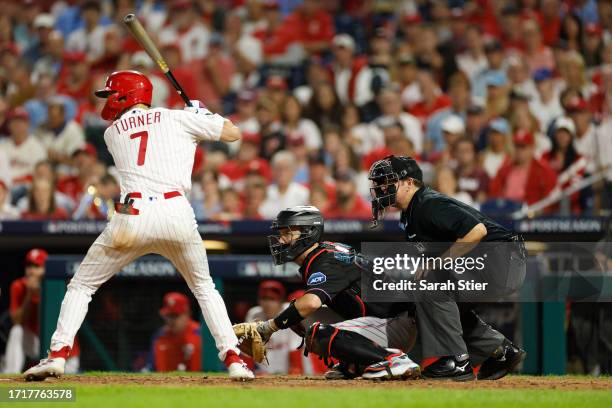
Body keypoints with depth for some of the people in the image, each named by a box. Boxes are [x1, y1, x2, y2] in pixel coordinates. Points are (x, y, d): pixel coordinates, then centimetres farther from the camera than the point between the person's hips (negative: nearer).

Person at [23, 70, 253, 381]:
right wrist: (199, 113, 36)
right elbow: (233, 133, 18)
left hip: (133, 215, -1)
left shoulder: (112, 133, 20)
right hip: (177, 213, 1)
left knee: (81, 285, 15)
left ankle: (57, 354, -1)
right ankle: (233, 359, 8)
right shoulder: (177, 118, 15)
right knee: (204, 288, 23)